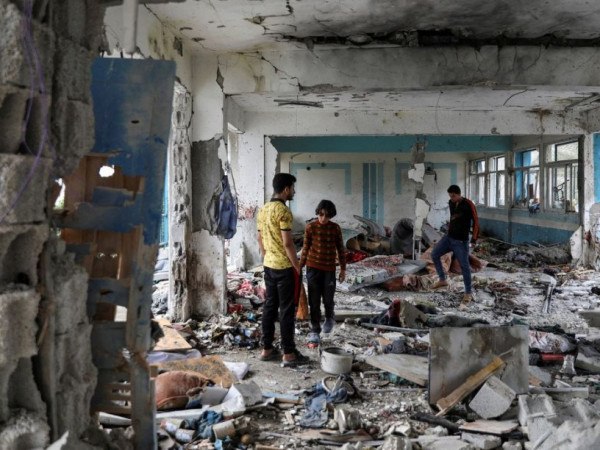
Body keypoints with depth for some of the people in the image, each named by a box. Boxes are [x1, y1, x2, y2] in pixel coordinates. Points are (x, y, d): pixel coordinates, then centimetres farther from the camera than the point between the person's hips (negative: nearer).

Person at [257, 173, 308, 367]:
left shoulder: (263, 210, 10)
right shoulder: (283, 211, -17)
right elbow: (287, 243, -20)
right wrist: (298, 267, -13)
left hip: (269, 265, 8)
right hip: (285, 267, -8)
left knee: (269, 306, 12)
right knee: (287, 310, -2)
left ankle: (267, 349, 18)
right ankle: (289, 353, 3)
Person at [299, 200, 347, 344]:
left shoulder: (335, 228, 0)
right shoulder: (311, 227, -4)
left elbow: (340, 249, 7)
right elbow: (306, 248, 3)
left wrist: (343, 268, 7)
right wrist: (300, 267, 4)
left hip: (329, 268, 1)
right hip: (313, 267, -1)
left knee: (328, 299, 3)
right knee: (314, 301, 2)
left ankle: (329, 318, 36)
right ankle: (314, 331, 11)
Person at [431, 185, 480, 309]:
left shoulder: (468, 204, -16)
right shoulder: (451, 203, 4)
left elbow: (476, 221, -13)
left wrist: (474, 238, -16)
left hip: (461, 241, -7)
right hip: (449, 237, 7)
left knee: (464, 266, -2)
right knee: (434, 254, 6)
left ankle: (468, 293, 10)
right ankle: (442, 280, 20)